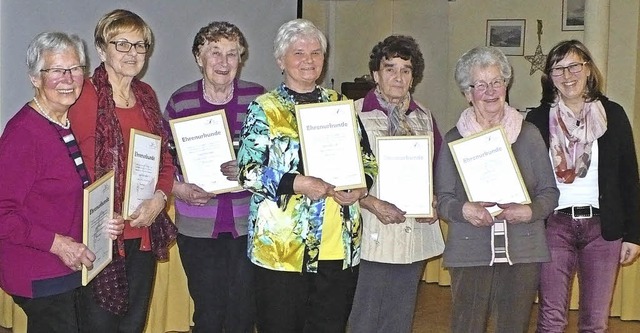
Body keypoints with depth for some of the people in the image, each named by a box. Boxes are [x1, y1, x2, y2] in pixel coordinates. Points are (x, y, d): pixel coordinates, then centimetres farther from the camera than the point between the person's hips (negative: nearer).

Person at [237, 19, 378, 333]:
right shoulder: (264, 108, -1)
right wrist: (296, 183, -20)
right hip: (282, 248, -4)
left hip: (341, 247, 4)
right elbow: (248, 171, -9)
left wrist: (361, 186, -5)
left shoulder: (341, 105, 12)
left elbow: (367, 159, 15)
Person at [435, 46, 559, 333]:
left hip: (522, 251, 1)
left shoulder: (528, 134, 7)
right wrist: (464, 210, -16)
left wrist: (530, 211, -12)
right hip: (469, 252, -1)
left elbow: (550, 191, 8)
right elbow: (443, 199, 5)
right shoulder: (453, 140, 6)